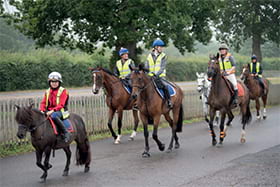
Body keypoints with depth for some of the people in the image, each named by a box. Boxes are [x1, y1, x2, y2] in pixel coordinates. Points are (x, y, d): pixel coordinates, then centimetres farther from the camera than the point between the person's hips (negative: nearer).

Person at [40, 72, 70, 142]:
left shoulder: (63, 91, -2)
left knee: (53, 116, -40)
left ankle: (65, 132, -30)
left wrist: (52, 111, -26)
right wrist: (42, 110, -11)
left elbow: (61, 104, -13)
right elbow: (43, 103, 11)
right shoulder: (47, 92, 16)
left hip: (60, 111, -6)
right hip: (48, 111, 6)